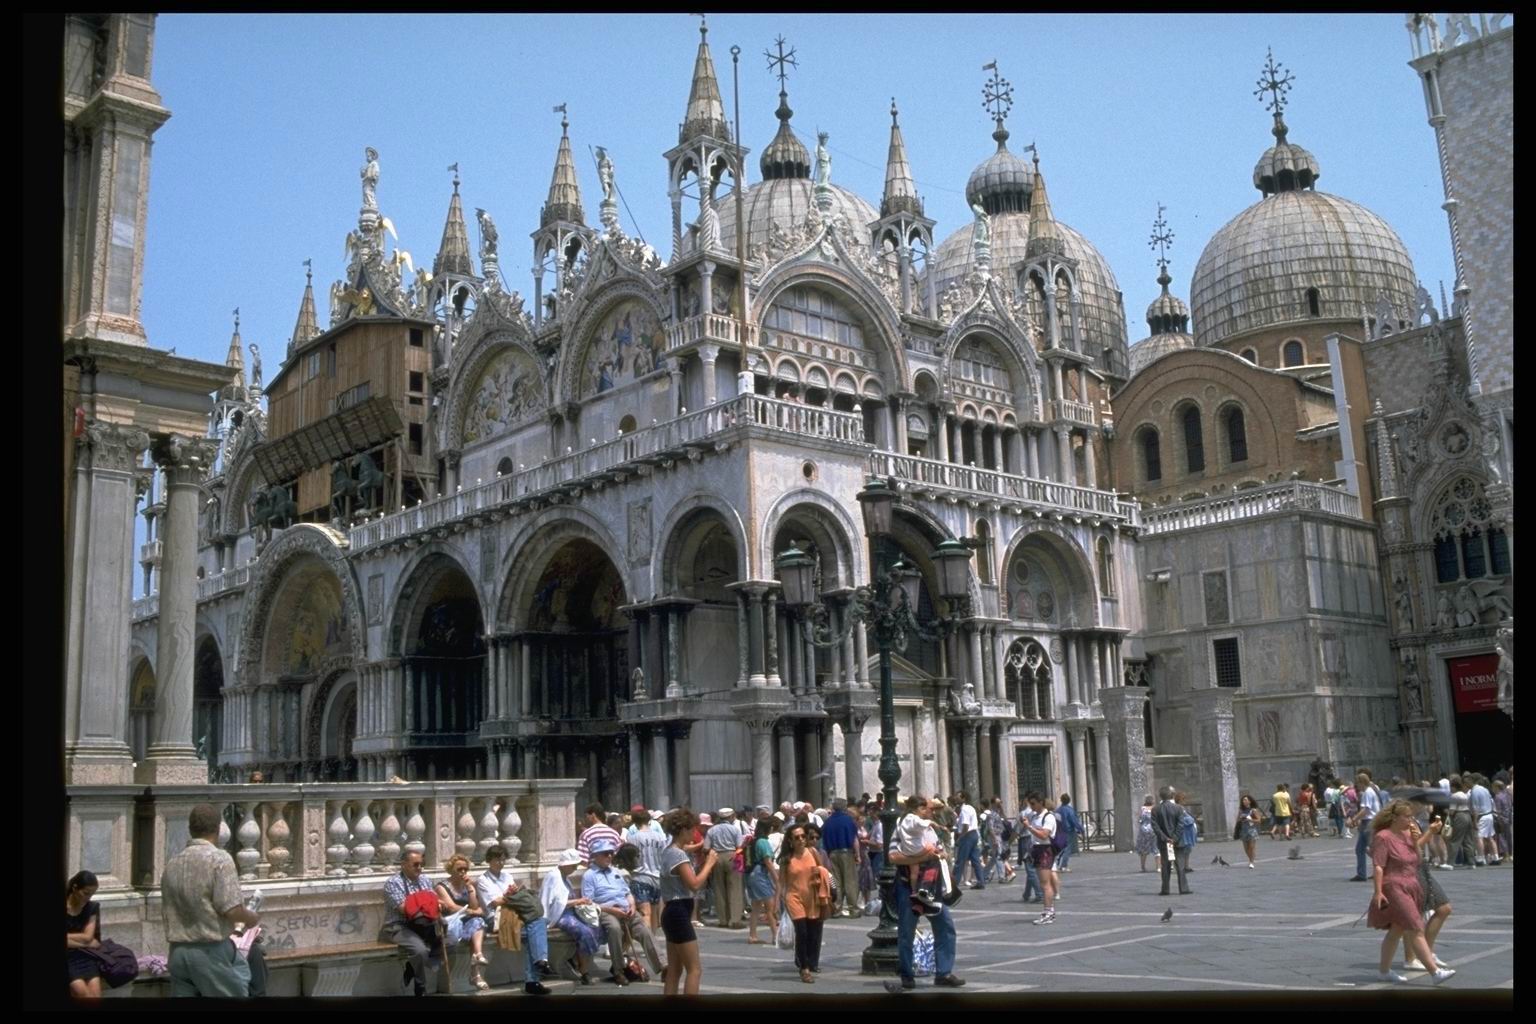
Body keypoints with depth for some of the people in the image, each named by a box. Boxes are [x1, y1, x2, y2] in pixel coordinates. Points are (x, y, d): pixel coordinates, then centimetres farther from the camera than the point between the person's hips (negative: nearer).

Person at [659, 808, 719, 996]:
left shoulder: (669, 851, 14)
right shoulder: (679, 855, -16)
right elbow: (694, 885, -21)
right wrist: (709, 864, -11)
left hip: (672, 912, 10)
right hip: (679, 913, -10)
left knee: (674, 971, 12)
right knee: (694, 970, -6)